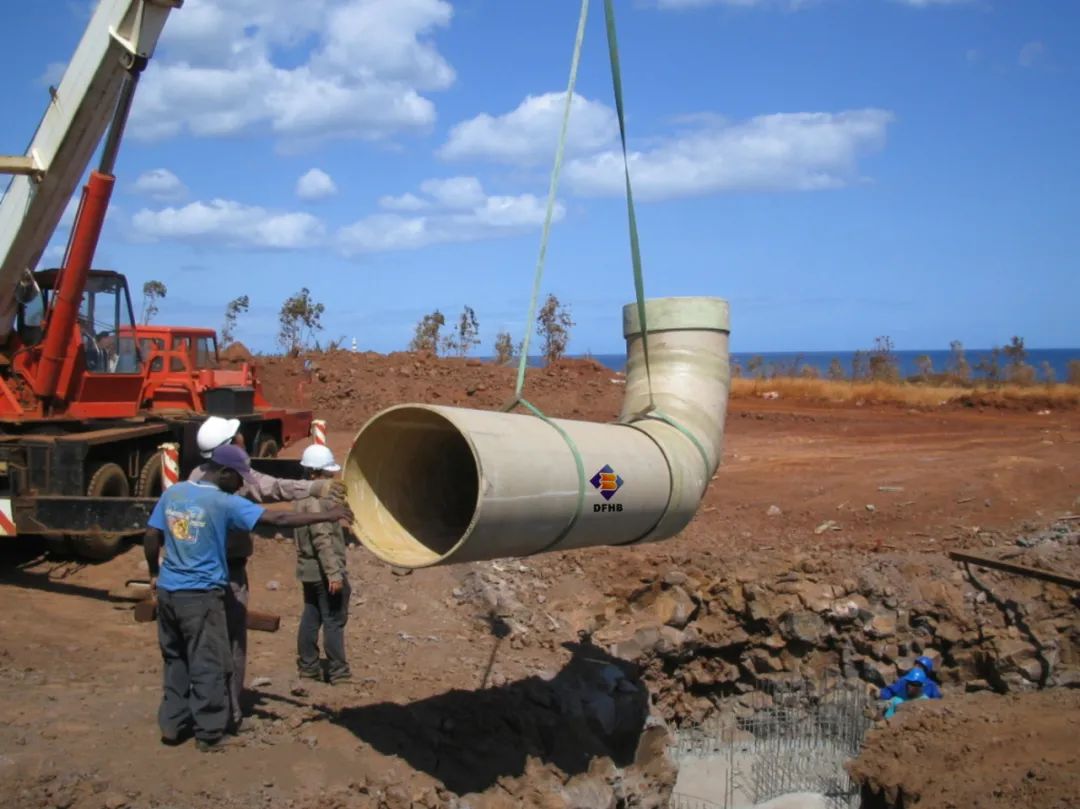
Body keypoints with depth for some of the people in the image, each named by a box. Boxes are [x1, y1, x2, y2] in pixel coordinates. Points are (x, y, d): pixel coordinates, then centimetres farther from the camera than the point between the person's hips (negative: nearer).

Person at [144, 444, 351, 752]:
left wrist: (154, 573, 21)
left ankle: (172, 724, 25)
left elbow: (151, 536, 6)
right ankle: (209, 734, 10)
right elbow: (277, 519, -17)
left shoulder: (173, 492, 4)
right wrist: (325, 516, -14)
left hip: (168, 590, 7)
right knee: (208, 665, 4)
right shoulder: (224, 503, -13)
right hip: (201, 594, -6)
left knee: (175, 660, 18)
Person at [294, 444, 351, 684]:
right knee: (334, 621, -3)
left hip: (309, 570, 10)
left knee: (311, 618, 13)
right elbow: (323, 540, -24)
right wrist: (334, 573, -25)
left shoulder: (305, 496, 12)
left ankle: (307, 667, 19)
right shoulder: (316, 500, -19)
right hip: (323, 570, -10)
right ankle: (338, 672, 1)